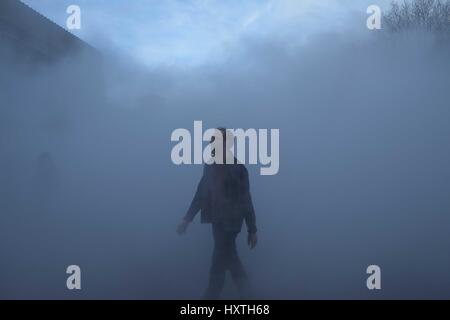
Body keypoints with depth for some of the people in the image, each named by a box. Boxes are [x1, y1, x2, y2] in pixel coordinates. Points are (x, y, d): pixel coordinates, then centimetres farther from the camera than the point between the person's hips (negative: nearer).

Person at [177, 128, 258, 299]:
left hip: (230, 223, -6)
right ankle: (245, 291, 31)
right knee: (229, 258, 16)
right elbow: (201, 194, 11)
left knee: (218, 265, -2)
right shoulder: (210, 166, 3)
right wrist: (187, 219, 9)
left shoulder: (237, 169, -13)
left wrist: (252, 230, -10)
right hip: (217, 221, 6)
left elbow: (246, 201, -11)